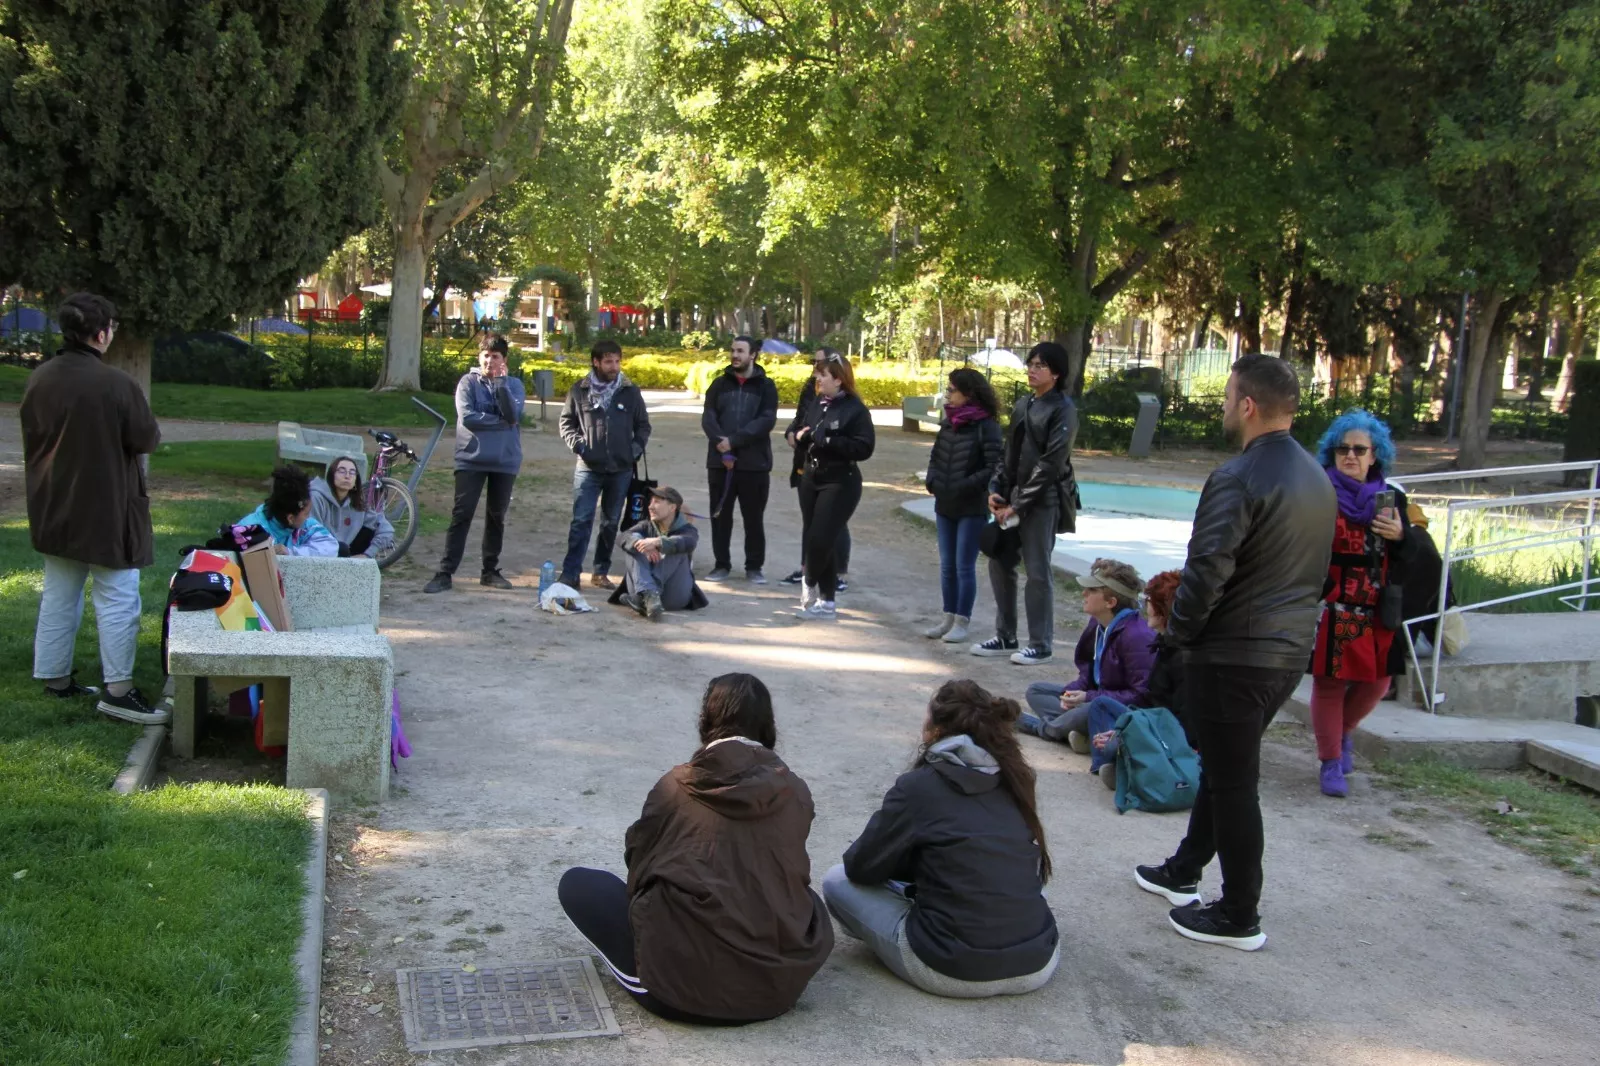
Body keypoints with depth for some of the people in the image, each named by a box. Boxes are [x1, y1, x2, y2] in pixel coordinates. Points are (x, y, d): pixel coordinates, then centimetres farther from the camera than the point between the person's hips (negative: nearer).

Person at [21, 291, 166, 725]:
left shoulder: (39, 379, 0)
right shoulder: (116, 383, -22)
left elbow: (32, 438, 12)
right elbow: (148, 440, -12)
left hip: (54, 509, 7)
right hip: (106, 510, -7)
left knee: (59, 595, 16)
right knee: (117, 598, 0)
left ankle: (55, 678, 24)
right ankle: (117, 690, 1)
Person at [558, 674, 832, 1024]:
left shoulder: (675, 786, 0)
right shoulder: (795, 792, 4)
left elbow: (640, 868, 11)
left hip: (687, 987, -3)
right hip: (784, 986, 3)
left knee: (576, 883, 14)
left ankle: (647, 978, 3)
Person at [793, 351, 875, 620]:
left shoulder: (855, 409, -10)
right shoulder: (817, 405, 11)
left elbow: (864, 448, -17)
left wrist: (829, 441, -23)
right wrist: (801, 438, -1)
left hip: (840, 483, -7)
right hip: (811, 479, 7)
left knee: (821, 539, -12)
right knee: (814, 539, 8)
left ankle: (810, 584, 17)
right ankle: (826, 601, 17)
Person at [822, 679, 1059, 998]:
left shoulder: (919, 786, -9)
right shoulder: (1014, 780, 6)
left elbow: (859, 867, 0)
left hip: (954, 973, -7)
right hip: (1038, 966, 7)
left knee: (837, 880, 10)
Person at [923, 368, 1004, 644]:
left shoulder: (985, 426, -13)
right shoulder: (948, 423, 7)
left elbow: (995, 466, -18)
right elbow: (936, 456, 18)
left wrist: (965, 486, -20)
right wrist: (932, 480, 1)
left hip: (972, 508, -7)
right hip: (945, 507, 7)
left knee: (964, 566, 1)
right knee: (947, 566, 12)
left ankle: (962, 622, 10)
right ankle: (949, 618, 22)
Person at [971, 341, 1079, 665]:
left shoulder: (1062, 409, -9)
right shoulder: (1022, 405, 13)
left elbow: (1051, 462, -15)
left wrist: (1019, 504, -16)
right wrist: (996, 490, 1)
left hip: (1043, 500, -8)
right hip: (1012, 497, 8)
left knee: (1037, 570, -2)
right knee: (1000, 563, 10)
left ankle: (1041, 645, 8)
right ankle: (1005, 637, 22)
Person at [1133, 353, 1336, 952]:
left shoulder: (1238, 479, -21)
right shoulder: (1316, 477, 8)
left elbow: (1207, 571, -23)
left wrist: (1180, 632, -8)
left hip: (1234, 656, -9)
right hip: (1291, 650, 9)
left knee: (1232, 781, 3)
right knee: (1223, 765, 22)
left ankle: (1239, 917, 13)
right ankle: (1185, 870, 37)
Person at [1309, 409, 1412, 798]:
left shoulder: (1391, 499, 8)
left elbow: (1409, 560, 8)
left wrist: (1399, 537, -11)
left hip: (1376, 612, 4)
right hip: (1331, 609, -4)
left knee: (1376, 681, 10)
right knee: (1330, 683, 1)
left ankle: (1342, 732, 40)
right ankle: (1331, 763, 16)